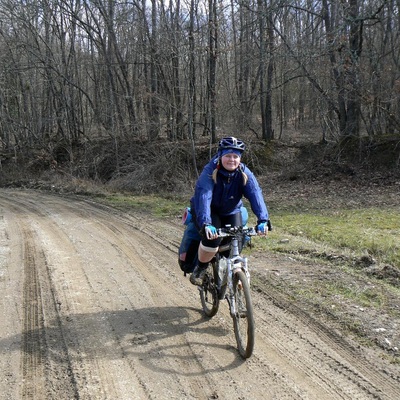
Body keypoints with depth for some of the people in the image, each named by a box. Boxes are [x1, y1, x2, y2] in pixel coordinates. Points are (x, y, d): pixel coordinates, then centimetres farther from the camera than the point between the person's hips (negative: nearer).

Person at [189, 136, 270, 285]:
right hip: (209, 212, -3)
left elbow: (255, 195, -33)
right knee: (212, 238, -29)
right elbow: (203, 196, -42)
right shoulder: (210, 172, -29)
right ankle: (200, 268, -1)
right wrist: (206, 224, -58)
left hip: (231, 212, 3)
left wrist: (263, 220, -49)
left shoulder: (244, 174, -20)